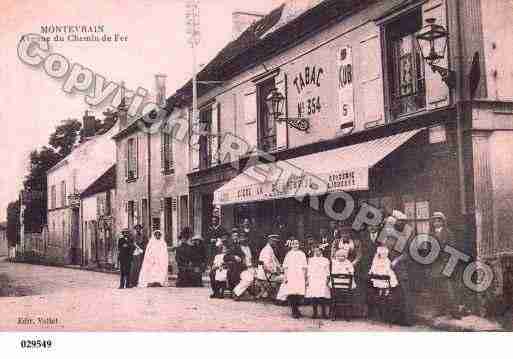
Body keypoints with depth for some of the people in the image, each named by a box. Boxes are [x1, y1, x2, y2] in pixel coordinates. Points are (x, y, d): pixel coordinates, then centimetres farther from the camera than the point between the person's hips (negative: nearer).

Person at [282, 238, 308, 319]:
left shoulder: (302, 254, 12)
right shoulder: (289, 254, 8)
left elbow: (304, 267, 13)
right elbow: (285, 267, 6)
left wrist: (305, 278, 9)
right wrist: (285, 277, -2)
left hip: (300, 277, 1)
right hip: (290, 277, -1)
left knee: (299, 295, -4)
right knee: (291, 295, -8)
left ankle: (296, 310, 16)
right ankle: (294, 312, -1)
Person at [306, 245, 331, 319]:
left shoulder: (326, 260, 12)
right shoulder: (311, 260, 15)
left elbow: (327, 272, 10)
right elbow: (309, 271, 13)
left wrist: (327, 280, 0)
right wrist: (308, 280, 6)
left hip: (322, 280, -1)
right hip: (313, 280, 1)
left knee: (322, 297, -9)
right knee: (313, 297, -5)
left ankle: (323, 313, -3)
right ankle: (315, 313, 3)